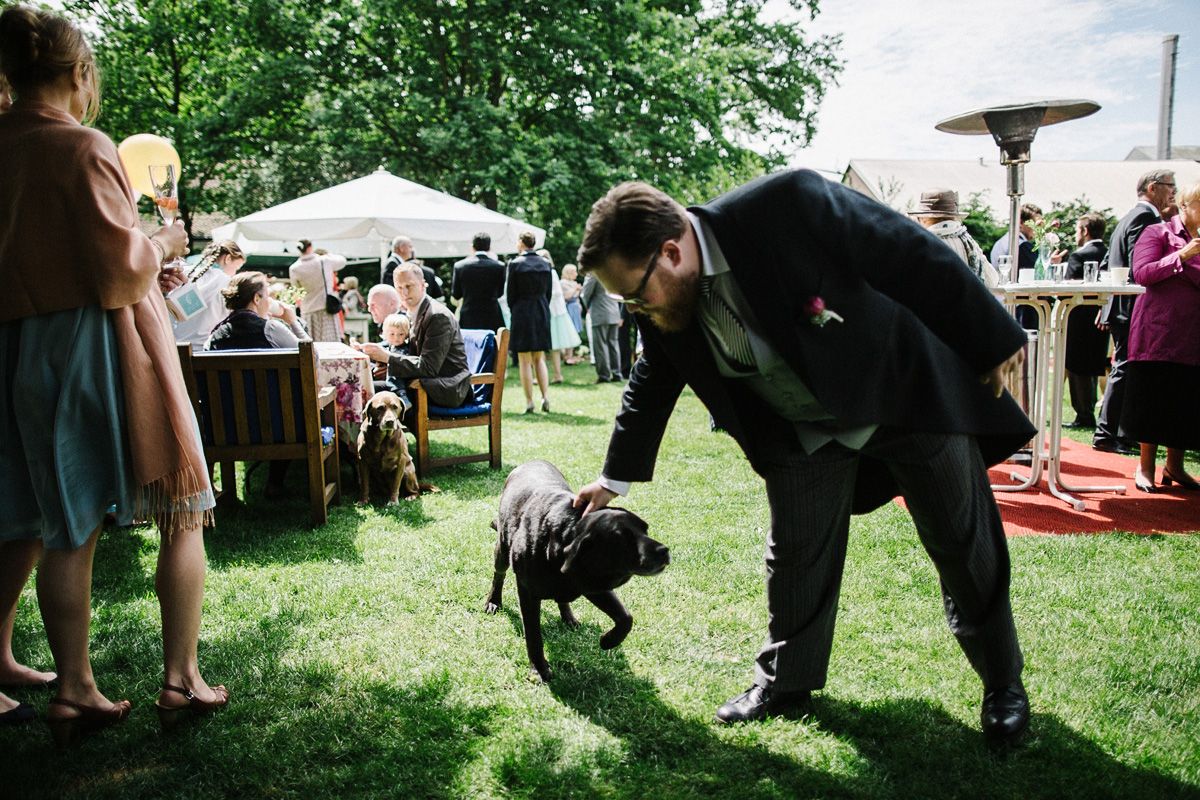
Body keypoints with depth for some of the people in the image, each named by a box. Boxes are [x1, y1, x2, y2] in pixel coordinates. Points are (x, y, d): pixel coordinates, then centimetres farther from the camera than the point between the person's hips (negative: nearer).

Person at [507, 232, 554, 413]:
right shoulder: (545, 264, 3)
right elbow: (549, 292, 7)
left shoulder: (515, 264, -10)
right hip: (542, 312, 4)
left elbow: (511, 293, -6)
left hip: (522, 312, -4)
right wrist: (542, 308, 16)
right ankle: (545, 397, 4)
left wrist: (513, 311, 8)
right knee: (539, 358, 15)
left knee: (525, 361, 2)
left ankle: (529, 402, 2)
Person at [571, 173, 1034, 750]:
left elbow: (919, 259, -23)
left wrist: (992, 340, -13)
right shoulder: (664, 307, -13)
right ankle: (787, 681, 28)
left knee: (967, 547, 8)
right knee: (794, 555, 6)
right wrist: (614, 479, 13)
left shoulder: (788, 204, -33)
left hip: (909, 389, -4)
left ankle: (1002, 683, 28)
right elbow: (650, 388, 5)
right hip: (804, 431, 4)